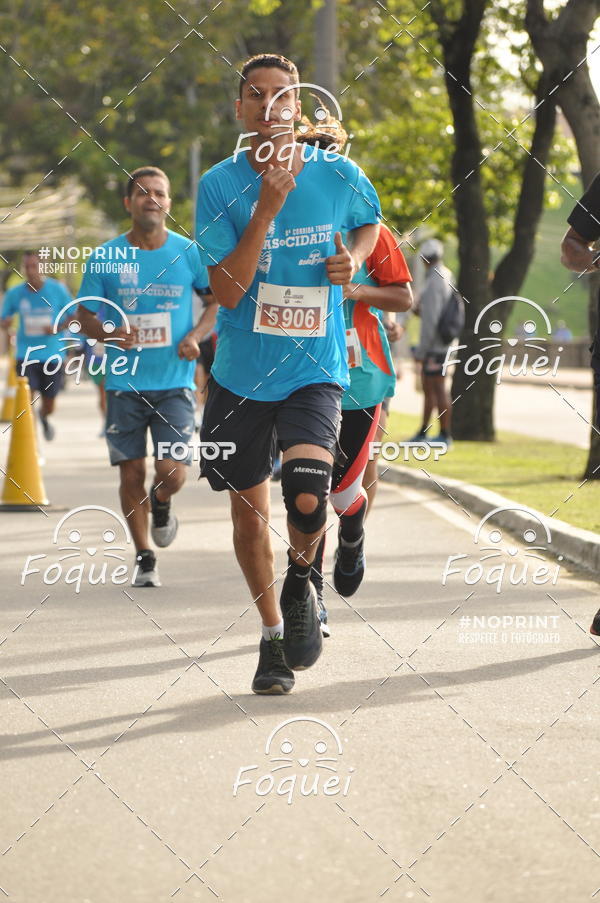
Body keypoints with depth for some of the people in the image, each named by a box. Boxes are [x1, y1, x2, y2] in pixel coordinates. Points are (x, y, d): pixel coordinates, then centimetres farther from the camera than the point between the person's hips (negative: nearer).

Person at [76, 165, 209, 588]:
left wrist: (196, 335, -7)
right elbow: (85, 315, 7)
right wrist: (109, 334, -15)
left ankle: (161, 505, 27)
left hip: (174, 382, -1)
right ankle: (144, 556, 20)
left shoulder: (189, 253, -1)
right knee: (131, 474, 3)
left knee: (172, 473, -10)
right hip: (124, 383, 1)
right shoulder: (106, 257, 0)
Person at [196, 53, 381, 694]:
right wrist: (267, 209, -23)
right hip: (241, 373, 1)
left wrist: (352, 258, -1)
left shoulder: (339, 176, -2)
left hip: (314, 370, -1)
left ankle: (301, 579, 12)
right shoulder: (219, 185, -7)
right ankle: (273, 633, 30)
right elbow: (226, 291, -14)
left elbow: (369, 222, 22)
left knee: (307, 499, -22)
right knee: (248, 511, 9)